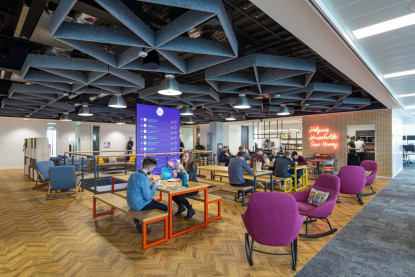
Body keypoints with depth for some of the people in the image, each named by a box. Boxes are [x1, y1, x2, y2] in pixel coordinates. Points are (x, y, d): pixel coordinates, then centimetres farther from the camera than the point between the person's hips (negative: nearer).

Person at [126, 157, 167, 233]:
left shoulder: (133, 175, 3)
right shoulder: (144, 179, -25)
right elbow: (148, 197, -22)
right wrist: (155, 186, -10)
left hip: (131, 203, 10)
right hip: (139, 205, -9)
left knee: (153, 201, 29)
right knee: (165, 208, -5)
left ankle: (137, 220, 24)